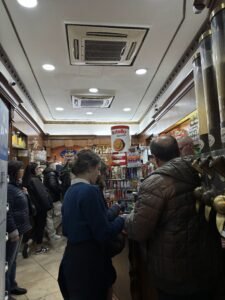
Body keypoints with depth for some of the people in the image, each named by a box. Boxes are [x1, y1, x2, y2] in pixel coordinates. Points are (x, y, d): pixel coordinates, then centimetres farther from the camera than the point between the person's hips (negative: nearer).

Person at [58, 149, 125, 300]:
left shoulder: (70, 191, 5)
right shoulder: (90, 190, -23)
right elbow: (103, 233, -22)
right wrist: (121, 220, -4)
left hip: (73, 255, 8)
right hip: (89, 258, -8)